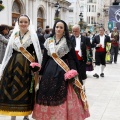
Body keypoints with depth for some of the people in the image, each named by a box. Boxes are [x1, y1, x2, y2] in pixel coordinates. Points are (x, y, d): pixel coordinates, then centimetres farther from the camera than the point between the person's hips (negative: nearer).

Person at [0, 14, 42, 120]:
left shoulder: (33, 35, 2)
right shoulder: (14, 35, 12)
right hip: (13, 65, 3)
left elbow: (37, 52, -3)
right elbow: (9, 52, 12)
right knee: (12, 89, 3)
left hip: (27, 66, -3)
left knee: (26, 90, 1)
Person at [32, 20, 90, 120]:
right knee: (48, 94, 5)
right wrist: (41, 71, 6)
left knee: (61, 95, -4)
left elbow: (71, 58, -5)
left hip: (63, 70, -3)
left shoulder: (68, 42, -1)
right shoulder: (49, 41, 8)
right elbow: (45, 57, 10)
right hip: (49, 70, 3)